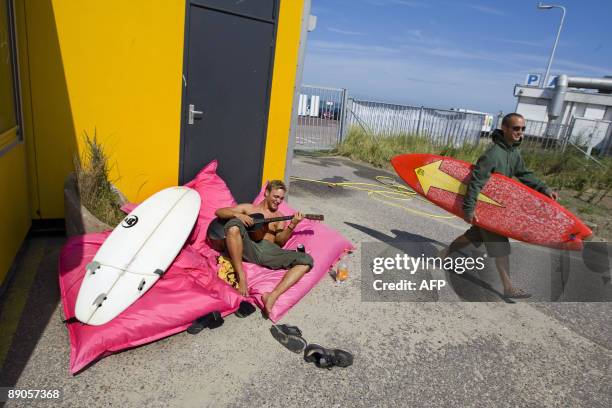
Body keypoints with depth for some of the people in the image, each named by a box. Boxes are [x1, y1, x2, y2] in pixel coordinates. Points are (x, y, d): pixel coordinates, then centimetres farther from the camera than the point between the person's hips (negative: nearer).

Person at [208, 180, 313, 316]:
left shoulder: (279, 217, 27)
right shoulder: (249, 208, 23)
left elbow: (280, 241, 10)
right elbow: (219, 212, 15)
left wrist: (292, 225, -8)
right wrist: (237, 215, -5)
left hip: (269, 251, 2)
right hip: (248, 248, -2)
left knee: (307, 261, -20)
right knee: (234, 225, -32)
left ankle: (273, 296, -37)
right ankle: (241, 277, -26)